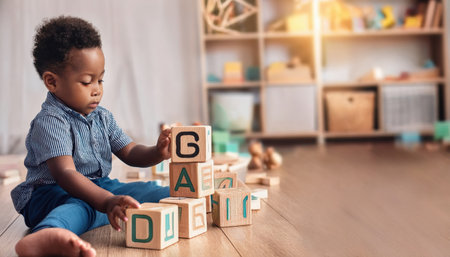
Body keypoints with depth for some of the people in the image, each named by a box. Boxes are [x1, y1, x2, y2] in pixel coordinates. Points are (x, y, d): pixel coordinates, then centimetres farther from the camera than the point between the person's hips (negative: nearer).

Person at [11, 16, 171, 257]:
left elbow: (130, 153, 12)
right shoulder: (50, 122, -16)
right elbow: (65, 174, -29)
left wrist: (157, 153, -11)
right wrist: (106, 202, -42)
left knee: (146, 190, -3)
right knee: (79, 206, -42)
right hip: (52, 193, -10)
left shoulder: (102, 117, 11)